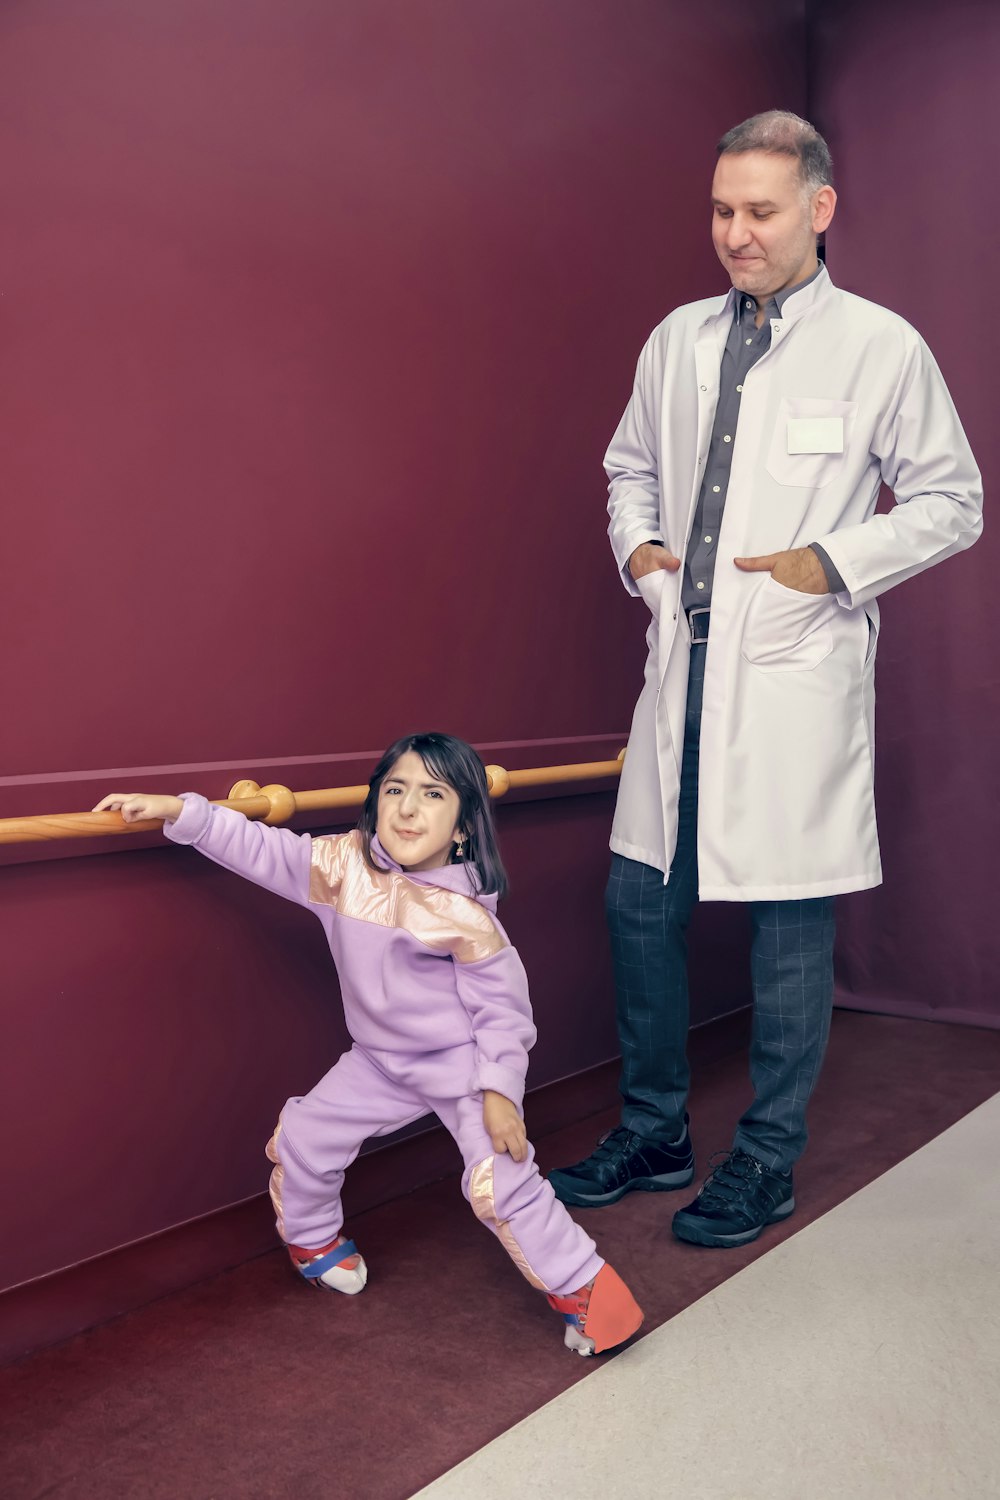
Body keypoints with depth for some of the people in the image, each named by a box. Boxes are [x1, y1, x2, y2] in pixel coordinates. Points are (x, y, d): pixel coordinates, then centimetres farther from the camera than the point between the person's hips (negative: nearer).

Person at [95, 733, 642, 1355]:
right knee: (302, 1137, 10)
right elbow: (260, 850, -7)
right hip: (381, 1060, 6)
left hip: (462, 1063, -6)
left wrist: (500, 1089, -22)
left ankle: (584, 1285, 4)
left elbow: (502, 1006, -17)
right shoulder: (342, 863, -11)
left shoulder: (463, 915, -25)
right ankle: (314, 1239, 40)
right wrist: (179, 811, -13)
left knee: (500, 1182, -17)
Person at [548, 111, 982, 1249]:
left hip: (797, 680, -5)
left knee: (789, 926, 3)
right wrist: (636, 544, 4)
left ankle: (767, 1161, 22)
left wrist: (832, 563, -10)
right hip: (683, 666, 5)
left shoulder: (881, 349, -2)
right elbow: (631, 465, 24)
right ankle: (652, 1133, 28)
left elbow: (951, 502, 2)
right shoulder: (679, 340, 11)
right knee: (639, 902, 9)